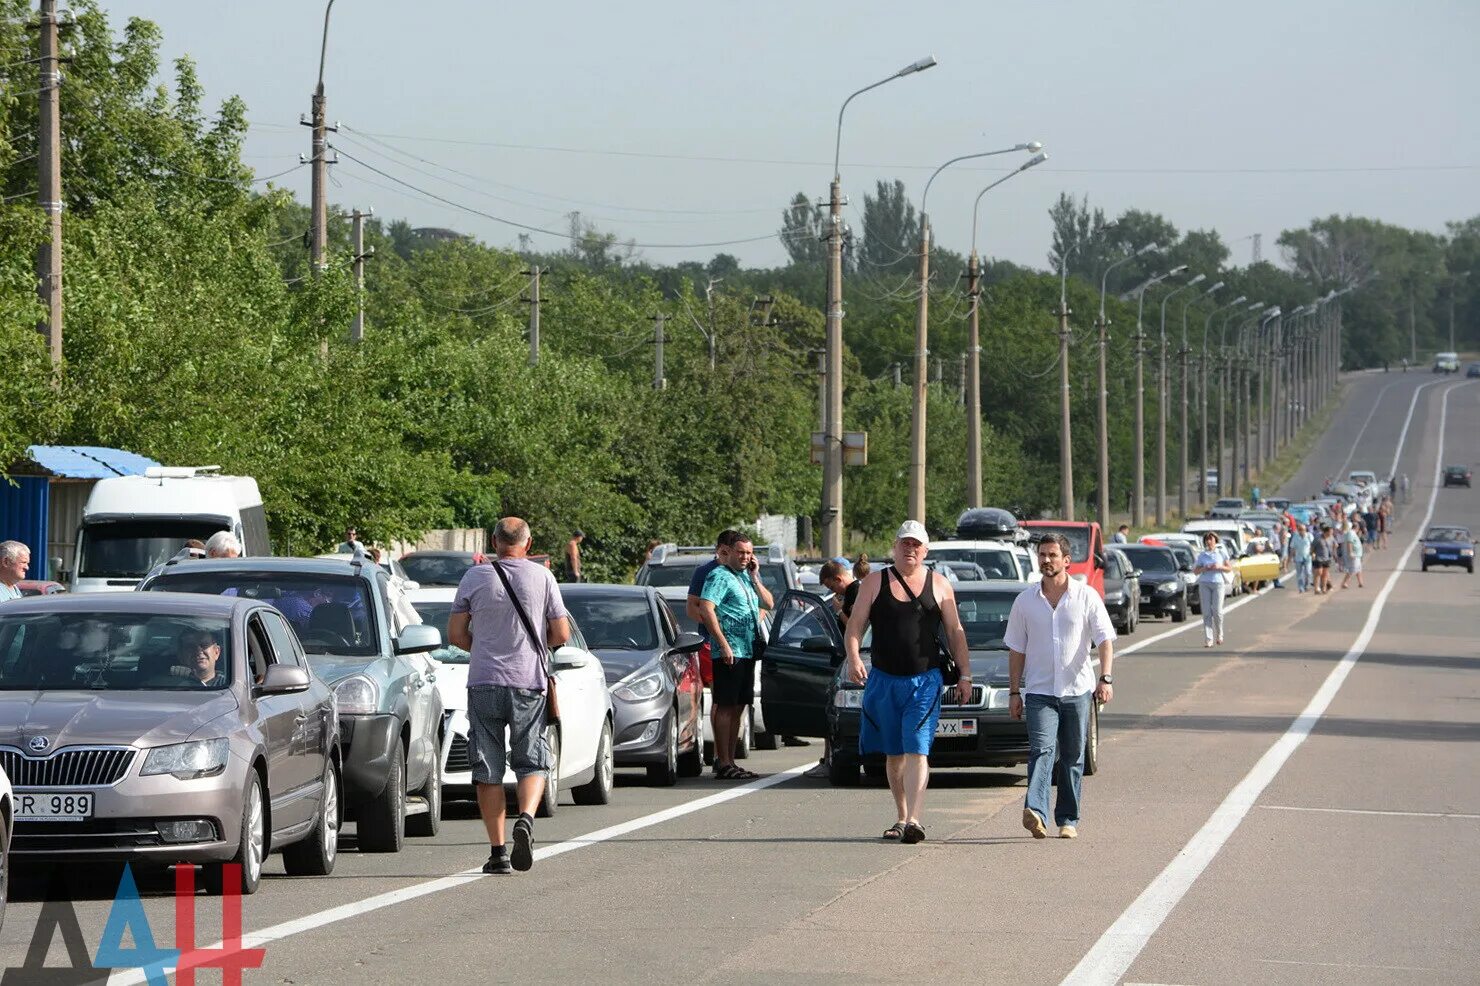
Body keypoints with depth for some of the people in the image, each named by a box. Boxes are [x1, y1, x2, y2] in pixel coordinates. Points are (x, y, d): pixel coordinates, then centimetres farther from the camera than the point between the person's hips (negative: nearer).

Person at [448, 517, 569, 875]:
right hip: (528, 684, 0)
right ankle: (526, 817, -19)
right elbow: (561, 634, 2)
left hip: (483, 683, 0)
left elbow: (455, 635, 2)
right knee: (532, 763, 9)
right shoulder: (542, 577, 0)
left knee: (488, 771, 5)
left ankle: (497, 851, 3)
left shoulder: (474, 577, 1)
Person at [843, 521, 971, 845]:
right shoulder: (875, 583, 7)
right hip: (884, 680, 2)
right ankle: (902, 817, 22)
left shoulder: (939, 585, 7)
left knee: (916, 751, -14)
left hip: (925, 681, -2)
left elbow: (955, 632, 10)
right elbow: (854, 627, 2)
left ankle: (914, 820, -23)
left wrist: (965, 675, 5)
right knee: (893, 754, 10)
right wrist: (853, 659, -16)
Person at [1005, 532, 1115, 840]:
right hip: (1039, 691, 0)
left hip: (1077, 690, 0)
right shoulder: (1026, 601, 7)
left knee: (1073, 757, 6)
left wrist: (1105, 679, -19)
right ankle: (1035, 811, -33)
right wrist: (1014, 692, 5)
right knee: (1041, 749, -18)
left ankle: (1068, 820, 14)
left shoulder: (1087, 597, 2)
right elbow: (1016, 650, 11)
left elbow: (1105, 640, -5)